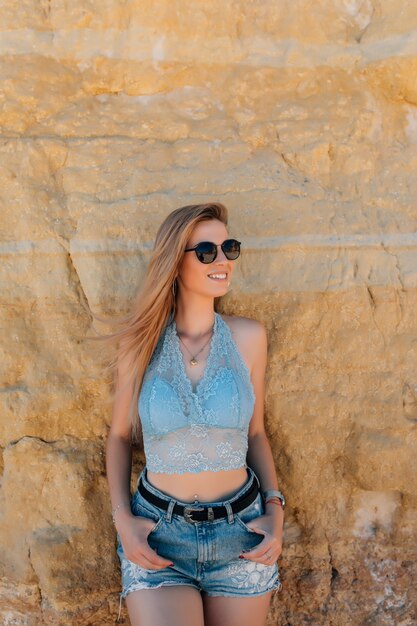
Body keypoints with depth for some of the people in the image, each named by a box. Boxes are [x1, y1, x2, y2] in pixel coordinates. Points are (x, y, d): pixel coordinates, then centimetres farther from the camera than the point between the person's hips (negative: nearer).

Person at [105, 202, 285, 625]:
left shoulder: (248, 336, -5)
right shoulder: (143, 340, -7)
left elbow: (255, 432, 4)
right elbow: (119, 435, 3)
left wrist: (275, 509, -6)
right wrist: (122, 518, -7)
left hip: (241, 530, 1)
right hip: (157, 532, -1)